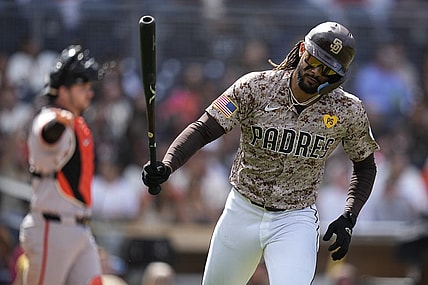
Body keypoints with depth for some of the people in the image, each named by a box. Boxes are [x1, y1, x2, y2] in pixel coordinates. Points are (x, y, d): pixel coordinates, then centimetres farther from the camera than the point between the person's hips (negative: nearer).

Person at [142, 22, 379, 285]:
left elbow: (365, 165, 6)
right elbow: (204, 129, -18)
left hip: (296, 221, -1)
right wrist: (166, 166, -34)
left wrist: (348, 219, -7)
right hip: (242, 212, 1)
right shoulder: (255, 87, -14)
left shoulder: (348, 112, -10)